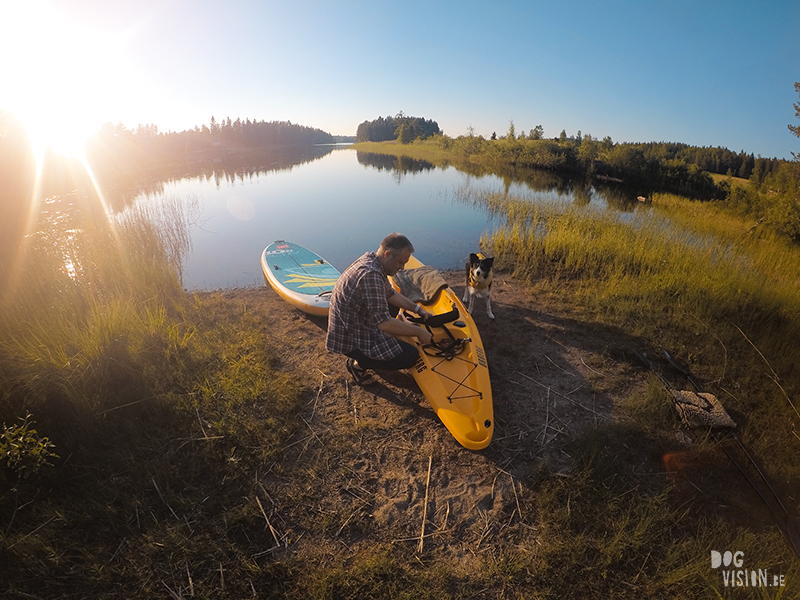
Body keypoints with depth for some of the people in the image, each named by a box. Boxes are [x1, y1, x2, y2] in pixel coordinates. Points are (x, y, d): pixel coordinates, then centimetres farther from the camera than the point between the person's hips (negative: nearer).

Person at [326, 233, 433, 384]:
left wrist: (418, 309, 9)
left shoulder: (371, 259, 0)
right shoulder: (370, 274, -30)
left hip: (351, 325, 10)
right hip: (349, 340, -10)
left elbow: (390, 294, 14)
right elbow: (384, 323, -31)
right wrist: (418, 332, -20)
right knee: (410, 356, -11)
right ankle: (358, 364, 4)